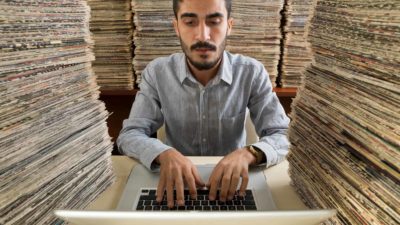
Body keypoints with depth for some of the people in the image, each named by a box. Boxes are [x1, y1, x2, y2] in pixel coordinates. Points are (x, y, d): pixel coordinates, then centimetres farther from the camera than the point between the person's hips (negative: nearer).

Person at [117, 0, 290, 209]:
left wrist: (248, 153, -34)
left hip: (230, 183, 0)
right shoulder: (157, 72, -10)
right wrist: (164, 154, -32)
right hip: (177, 184, 1)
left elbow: (284, 136, -13)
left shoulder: (252, 73, -12)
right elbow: (129, 135, -11)